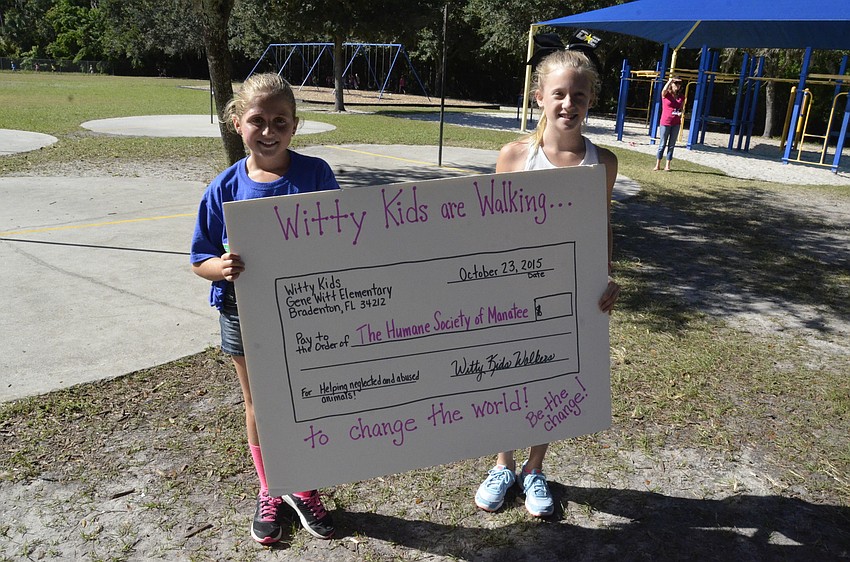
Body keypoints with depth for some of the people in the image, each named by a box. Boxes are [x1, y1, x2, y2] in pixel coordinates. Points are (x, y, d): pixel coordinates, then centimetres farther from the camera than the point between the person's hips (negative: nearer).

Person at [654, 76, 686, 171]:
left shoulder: (681, 97, 7)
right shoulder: (666, 94, -4)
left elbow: (681, 108, 16)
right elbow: (664, 89, -28)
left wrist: (680, 113, -4)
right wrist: (670, 80, -30)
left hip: (676, 124, 3)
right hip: (665, 123, -3)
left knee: (671, 145, 5)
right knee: (662, 144, 2)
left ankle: (667, 165, 11)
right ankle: (658, 165, 10)